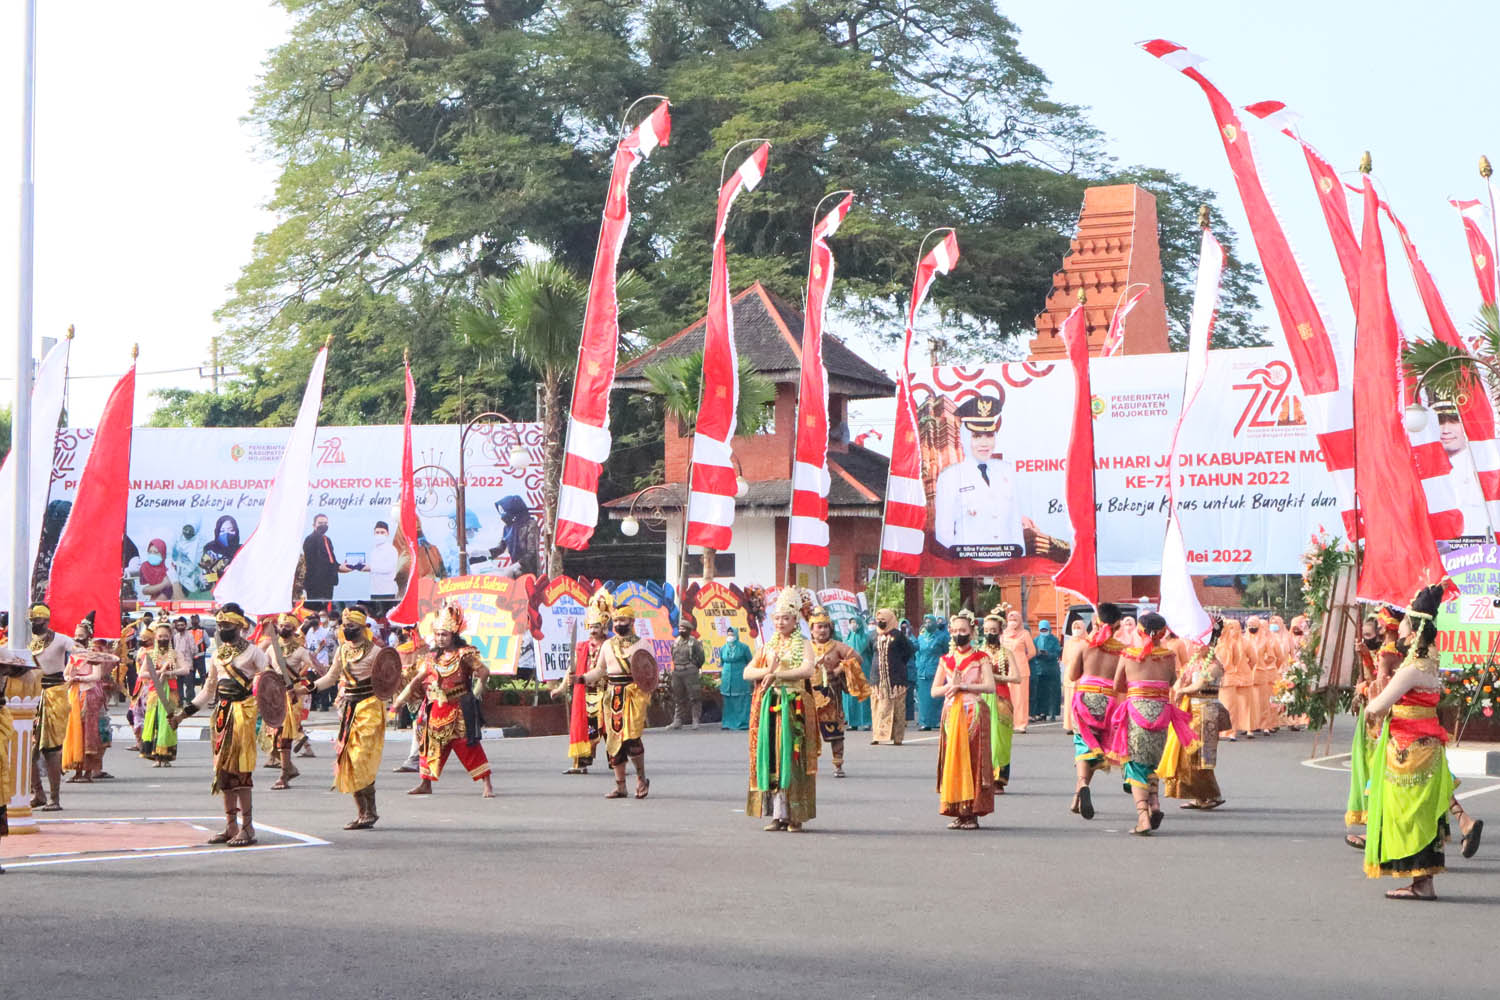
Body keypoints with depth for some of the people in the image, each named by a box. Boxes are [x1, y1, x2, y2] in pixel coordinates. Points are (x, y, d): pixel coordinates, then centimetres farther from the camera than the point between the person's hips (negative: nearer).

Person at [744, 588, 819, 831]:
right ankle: (778, 814, 2)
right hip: (769, 705, 4)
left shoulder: (802, 646, 4)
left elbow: (807, 670, -15)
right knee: (771, 756, -1)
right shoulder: (767, 647, 17)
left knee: (792, 756, -8)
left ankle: (795, 816, -5)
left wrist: (777, 674, -17)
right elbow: (747, 673, 9)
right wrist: (768, 670, -9)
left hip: (794, 706, -4)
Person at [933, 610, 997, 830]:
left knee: (973, 761, -7)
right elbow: (934, 691, 11)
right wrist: (951, 685, -8)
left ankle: (972, 813, -5)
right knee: (952, 762, -1)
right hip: (951, 715, 3)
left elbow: (990, 686, -9)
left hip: (974, 714, -3)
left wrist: (963, 686, -13)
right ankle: (957, 812, 3)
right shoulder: (946, 660, 13)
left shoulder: (981, 659, 3)